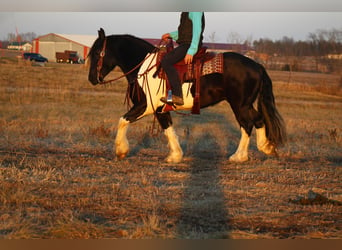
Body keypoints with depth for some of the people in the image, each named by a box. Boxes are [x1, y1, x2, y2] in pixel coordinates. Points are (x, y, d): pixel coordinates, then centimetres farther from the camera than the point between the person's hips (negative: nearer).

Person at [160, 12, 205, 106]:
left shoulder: (195, 11, -13)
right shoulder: (186, 12, 18)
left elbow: (197, 30, -20)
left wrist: (191, 51, -25)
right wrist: (171, 35, 17)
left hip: (190, 44, -11)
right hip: (184, 44, 11)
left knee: (166, 61, -24)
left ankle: (177, 96, -27)